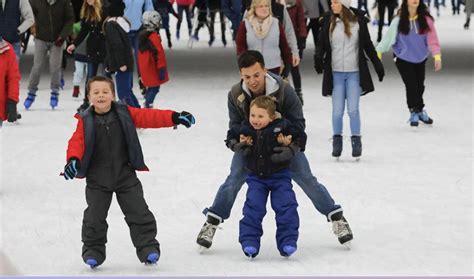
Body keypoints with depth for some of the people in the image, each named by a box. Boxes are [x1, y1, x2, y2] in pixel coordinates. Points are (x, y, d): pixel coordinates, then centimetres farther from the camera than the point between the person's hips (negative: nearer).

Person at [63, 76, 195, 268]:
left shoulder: (124, 114, -2)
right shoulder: (86, 121, -6)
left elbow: (148, 117, -5)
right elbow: (77, 142, -12)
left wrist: (174, 117, -14)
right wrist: (73, 160, -32)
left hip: (125, 175, 1)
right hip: (97, 179, -1)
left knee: (139, 213, 3)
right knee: (94, 216, 5)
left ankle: (147, 247, 13)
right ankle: (93, 250, 21)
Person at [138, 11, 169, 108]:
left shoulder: (141, 35, 11)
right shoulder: (154, 36, -19)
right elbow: (158, 53, -21)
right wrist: (162, 68, -17)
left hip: (144, 67, 9)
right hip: (152, 69, -9)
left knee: (151, 87, 19)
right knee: (154, 88, -6)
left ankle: (147, 105, 24)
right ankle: (148, 105, -12)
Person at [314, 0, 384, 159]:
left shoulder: (358, 21, -1)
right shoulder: (328, 22, 0)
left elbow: (367, 45, 8)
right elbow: (321, 44, -1)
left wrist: (378, 65, 9)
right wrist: (318, 58, -22)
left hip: (354, 73, -1)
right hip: (336, 73, 1)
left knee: (353, 109, -3)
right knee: (337, 110, 1)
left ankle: (356, 141, 8)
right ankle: (337, 140, 14)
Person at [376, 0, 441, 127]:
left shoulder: (425, 19, -13)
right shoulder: (399, 20, -15)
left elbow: (432, 37, -17)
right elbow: (389, 36, -11)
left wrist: (437, 55, -25)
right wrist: (379, 51, -11)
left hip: (420, 58, 2)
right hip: (403, 58, -2)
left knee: (420, 85, 13)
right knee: (411, 85, -5)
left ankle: (420, 111, 35)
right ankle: (414, 112, 16)